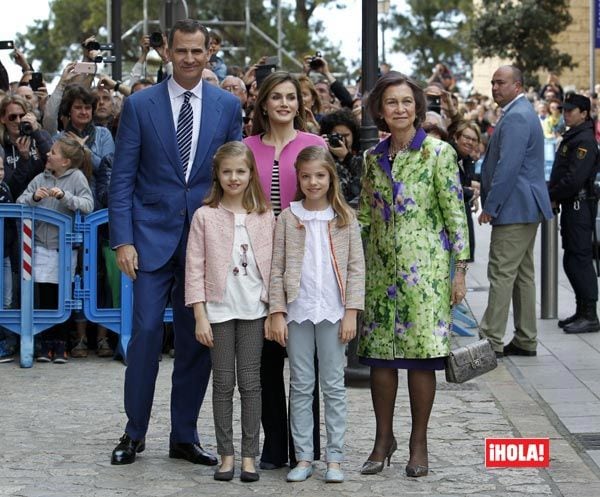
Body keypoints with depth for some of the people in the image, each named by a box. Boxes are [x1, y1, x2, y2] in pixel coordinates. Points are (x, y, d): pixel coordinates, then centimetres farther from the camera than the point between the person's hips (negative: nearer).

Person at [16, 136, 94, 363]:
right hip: (42, 246, 2)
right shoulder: (41, 178, 5)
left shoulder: (77, 177, -4)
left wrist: (64, 196, -25)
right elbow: (19, 203, 3)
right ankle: (46, 345, 10)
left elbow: (88, 205, -14)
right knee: (45, 298, 3)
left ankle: (60, 346, 12)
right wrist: (34, 197, -16)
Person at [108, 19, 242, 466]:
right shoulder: (140, 105, 1)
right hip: (153, 236, -2)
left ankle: (185, 437, 17)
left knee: (198, 338, 6)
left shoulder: (228, 105, 6)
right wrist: (123, 239, -7)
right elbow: (122, 177, 0)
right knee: (147, 331, -7)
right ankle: (134, 433, 9)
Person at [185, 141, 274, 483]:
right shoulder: (205, 217, -1)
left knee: (250, 383, 3)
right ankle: (226, 454, 11)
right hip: (219, 310, -1)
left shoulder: (265, 217, 4)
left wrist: (274, 311, 0)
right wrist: (200, 316, -7)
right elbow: (195, 269, -2)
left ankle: (249, 455, 9)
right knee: (223, 384, 4)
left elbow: (273, 266, 5)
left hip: (254, 310, 1)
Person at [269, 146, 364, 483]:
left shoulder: (345, 217, 3)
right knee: (301, 387, 5)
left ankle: (335, 458, 8)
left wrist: (351, 312, -6)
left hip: (333, 312, -1)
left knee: (334, 386, 3)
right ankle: (303, 457, 11)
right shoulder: (288, 217, 3)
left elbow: (356, 267, 1)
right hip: (297, 312, 1)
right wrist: (277, 313, -3)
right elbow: (277, 269, 3)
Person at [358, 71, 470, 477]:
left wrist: (460, 269, -8)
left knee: (421, 353, -2)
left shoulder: (438, 153, -4)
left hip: (424, 268, -4)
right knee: (379, 354, 5)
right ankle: (384, 439, 17)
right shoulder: (373, 158, 9)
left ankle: (419, 443, 10)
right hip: (381, 268, 4)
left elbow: (455, 215, -5)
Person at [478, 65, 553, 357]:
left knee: (501, 274, -9)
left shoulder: (516, 117, -16)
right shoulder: (521, 113, 18)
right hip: (525, 209, 11)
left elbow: (508, 167, -23)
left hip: (515, 209, -11)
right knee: (523, 275, 12)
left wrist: (490, 207, -19)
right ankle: (526, 340, 17)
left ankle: (491, 341, -9)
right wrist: (492, 203, 20)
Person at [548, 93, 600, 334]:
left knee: (580, 258, -9)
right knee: (572, 260, 14)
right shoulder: (572, 137, 17)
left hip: (580, 205, -10)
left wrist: (552, 196, -13)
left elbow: (575, 178, -23)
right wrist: (552, 195, 5)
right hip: (571, 205, 10)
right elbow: (561, 173, 20)